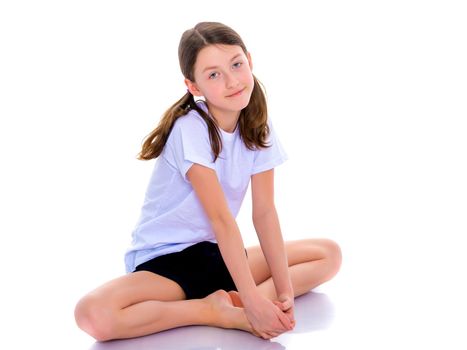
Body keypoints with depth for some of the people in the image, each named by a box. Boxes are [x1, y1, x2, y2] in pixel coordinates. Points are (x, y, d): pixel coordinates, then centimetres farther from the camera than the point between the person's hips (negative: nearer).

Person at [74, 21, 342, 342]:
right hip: (162, 260, -6)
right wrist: (254, 302, -28)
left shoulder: (258, 126, -2)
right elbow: (221, 219, -25)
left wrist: (284, 290, -16)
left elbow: (264, 211, -7)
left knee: (329, 254, 0)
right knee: (93, 314, -33)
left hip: (218, 254, 6)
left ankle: (231, 302, -18)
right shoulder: (190, 128, -20)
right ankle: (216, 311, -18)